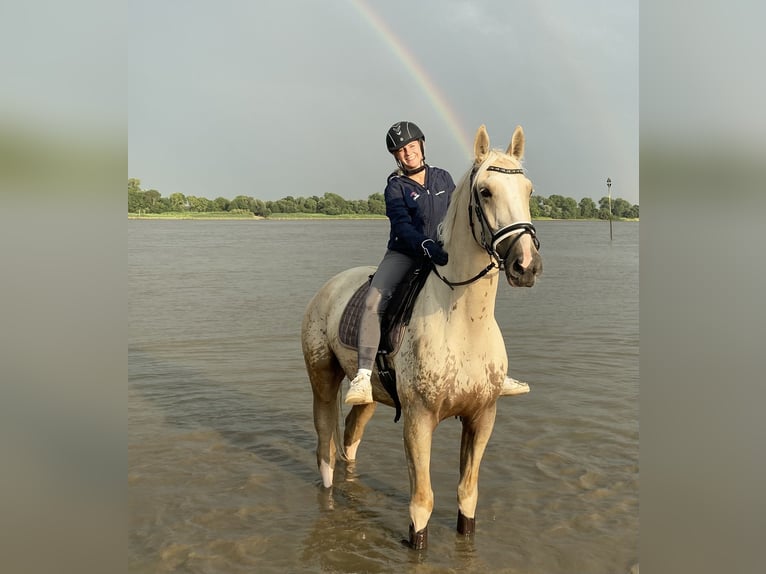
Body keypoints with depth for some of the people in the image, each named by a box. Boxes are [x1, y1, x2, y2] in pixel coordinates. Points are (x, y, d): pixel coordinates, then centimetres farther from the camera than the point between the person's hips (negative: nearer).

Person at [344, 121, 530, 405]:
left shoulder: (443, 178, 7)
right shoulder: (395, 187, -5)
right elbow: (402, 226, -18)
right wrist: (428, 247, -34)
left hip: (442, 253, 4)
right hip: (403, 254, -4)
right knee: (373, 302, -26)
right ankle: (363, 376, -29)